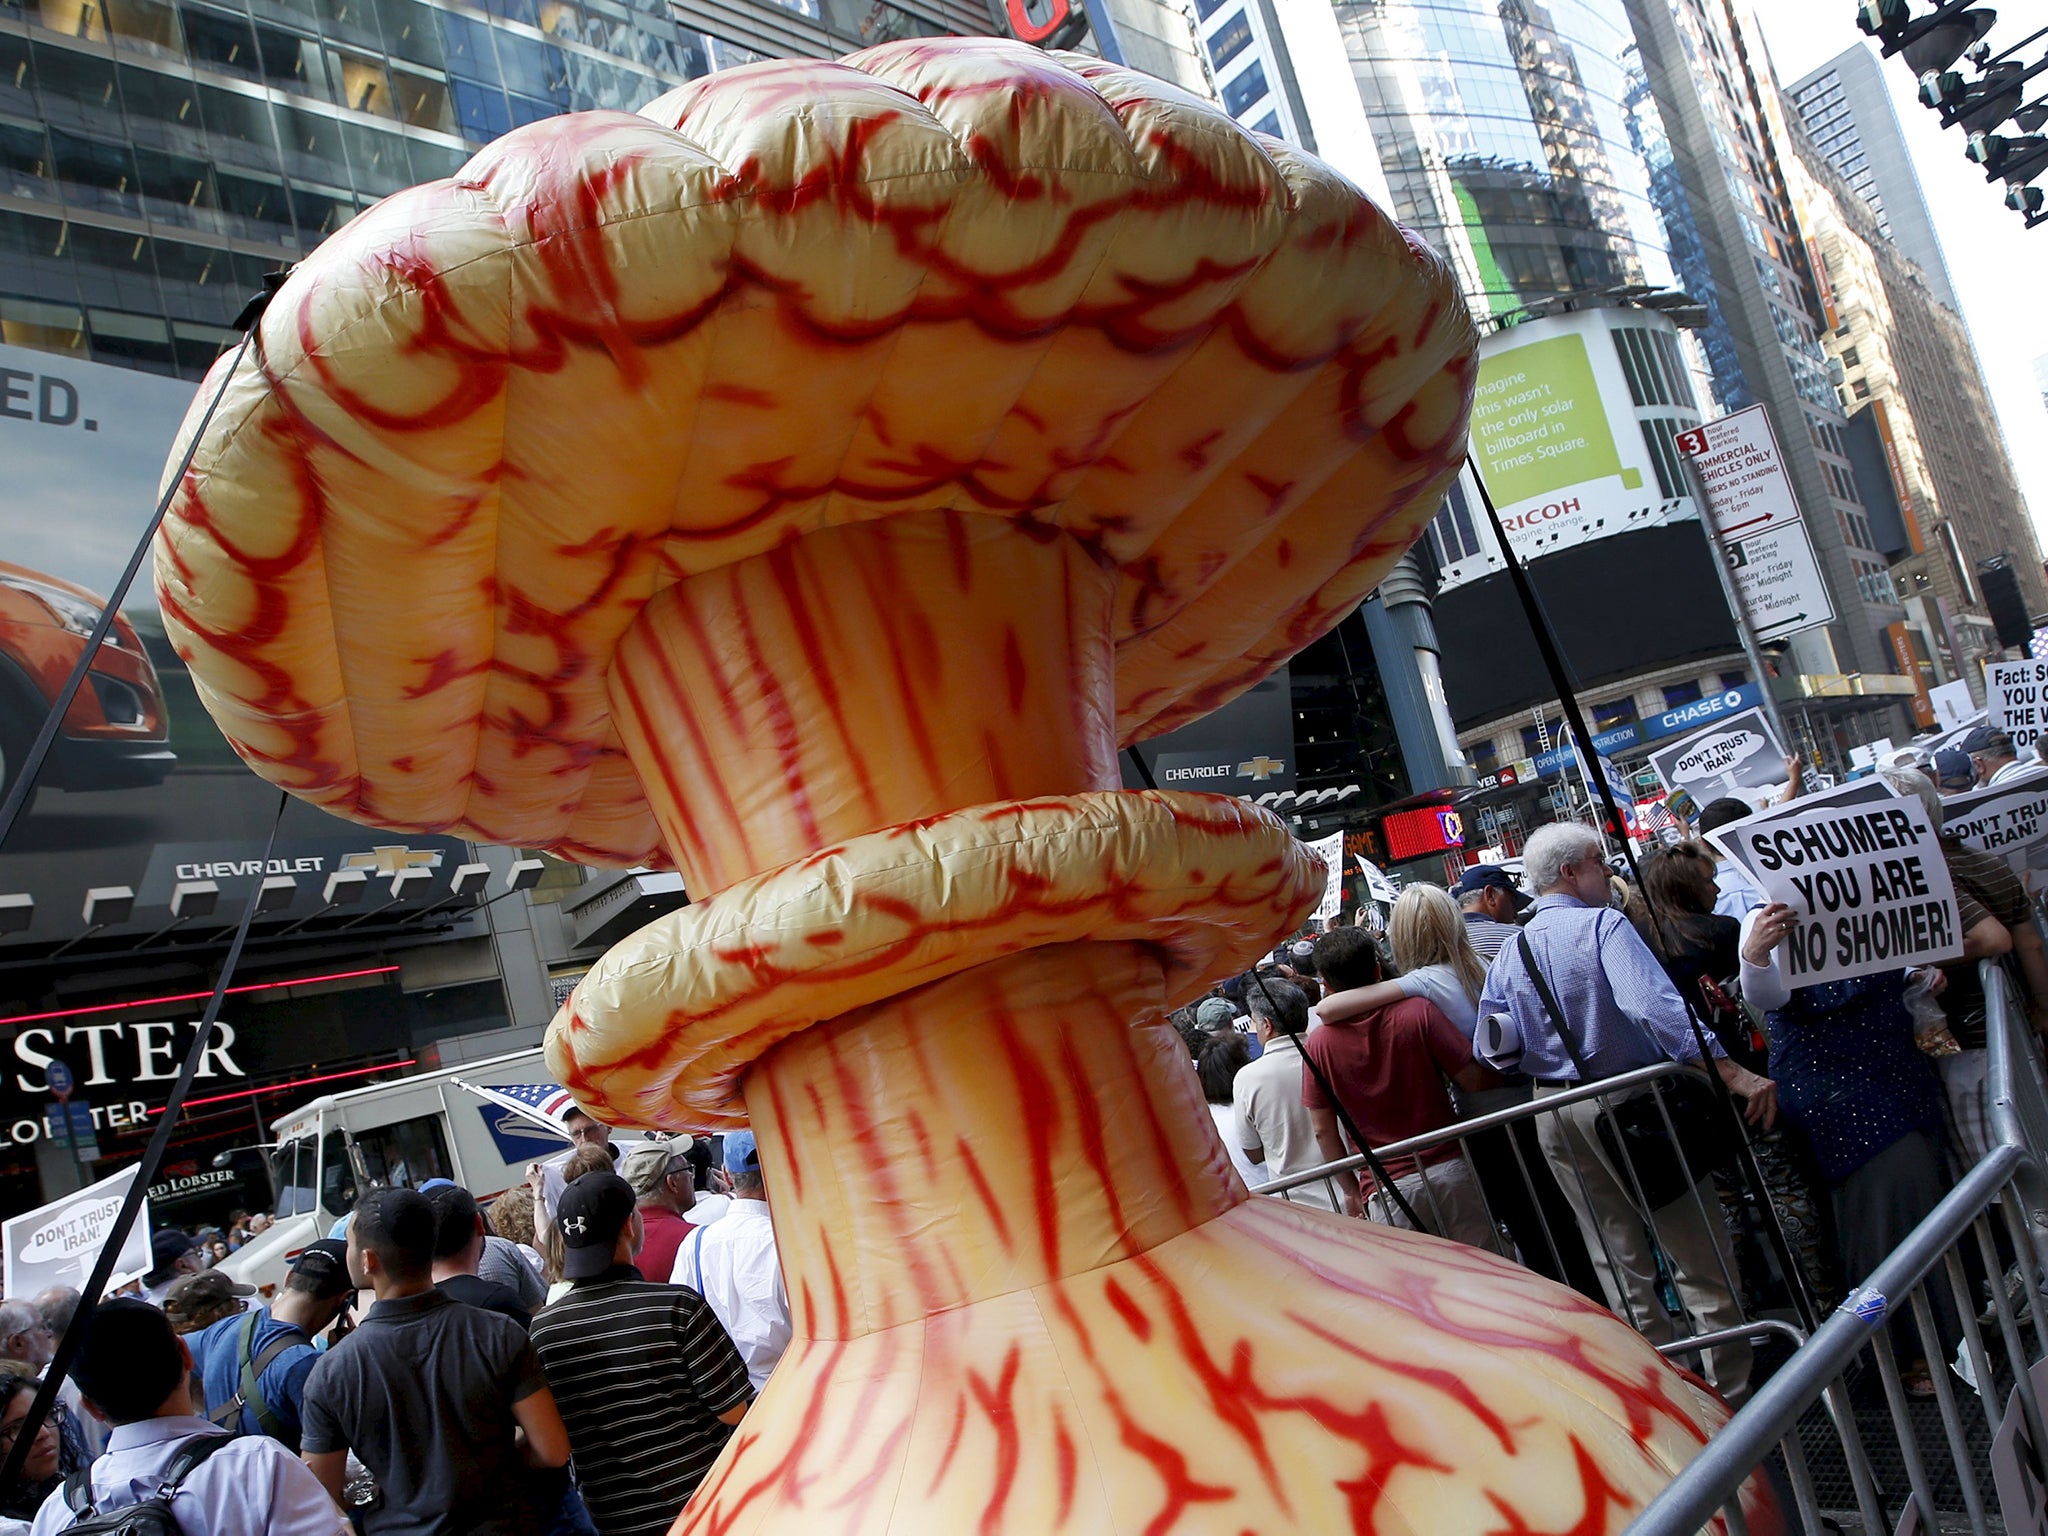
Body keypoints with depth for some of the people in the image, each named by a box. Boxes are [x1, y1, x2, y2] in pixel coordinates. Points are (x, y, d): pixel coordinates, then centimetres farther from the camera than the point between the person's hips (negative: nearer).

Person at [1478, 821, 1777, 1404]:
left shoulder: (1509, 952, 4)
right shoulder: (1603, 925, -15)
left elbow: (1497, 1048, 4)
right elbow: (1651, 1003, -31)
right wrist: (1729, 1069, -34)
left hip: (1554, 1112, 6)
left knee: (1619, 1261, 16)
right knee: (1701, 1257, 7)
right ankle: (1734, 1391, 16)